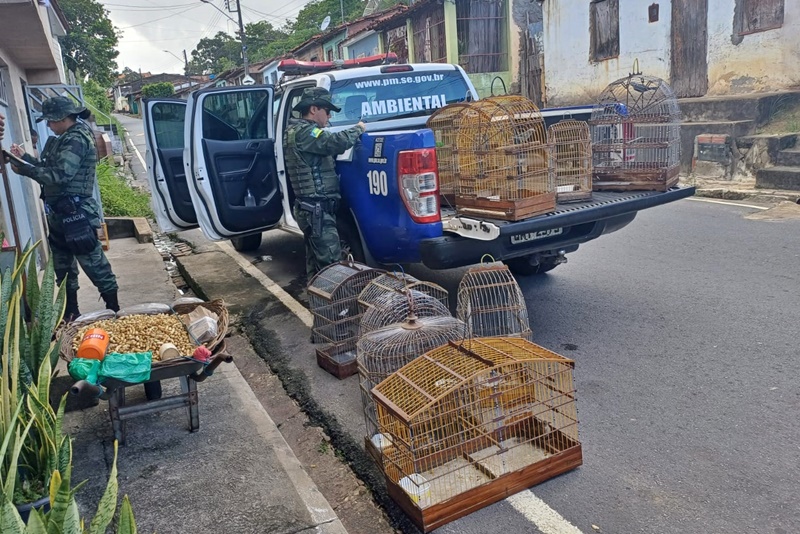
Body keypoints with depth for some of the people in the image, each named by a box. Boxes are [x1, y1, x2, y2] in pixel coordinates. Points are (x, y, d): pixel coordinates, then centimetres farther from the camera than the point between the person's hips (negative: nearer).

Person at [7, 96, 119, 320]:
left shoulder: (76, 140, -16)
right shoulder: (65, 139, 16)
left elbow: (58, 175, -22)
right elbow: (49, 167, 22)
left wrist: (24, 169, -15)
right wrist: (25, 157, 14)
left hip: (75, 214, -11)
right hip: (60, 214, 11)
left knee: (94, 264, -4)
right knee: (63, 267, 17)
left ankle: (114, 310, 6)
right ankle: (70, 312, 28)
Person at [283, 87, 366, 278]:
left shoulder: (298, 131, 19)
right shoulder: (304, 132, -15)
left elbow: (327, 148, 24)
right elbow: (337, 142, -28)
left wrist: (353, 133, 11)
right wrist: (358, 129, -9)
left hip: (311, 207, 11)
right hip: (317, 209, -11)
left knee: (316, 260, 16)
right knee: (332, 263, -10)